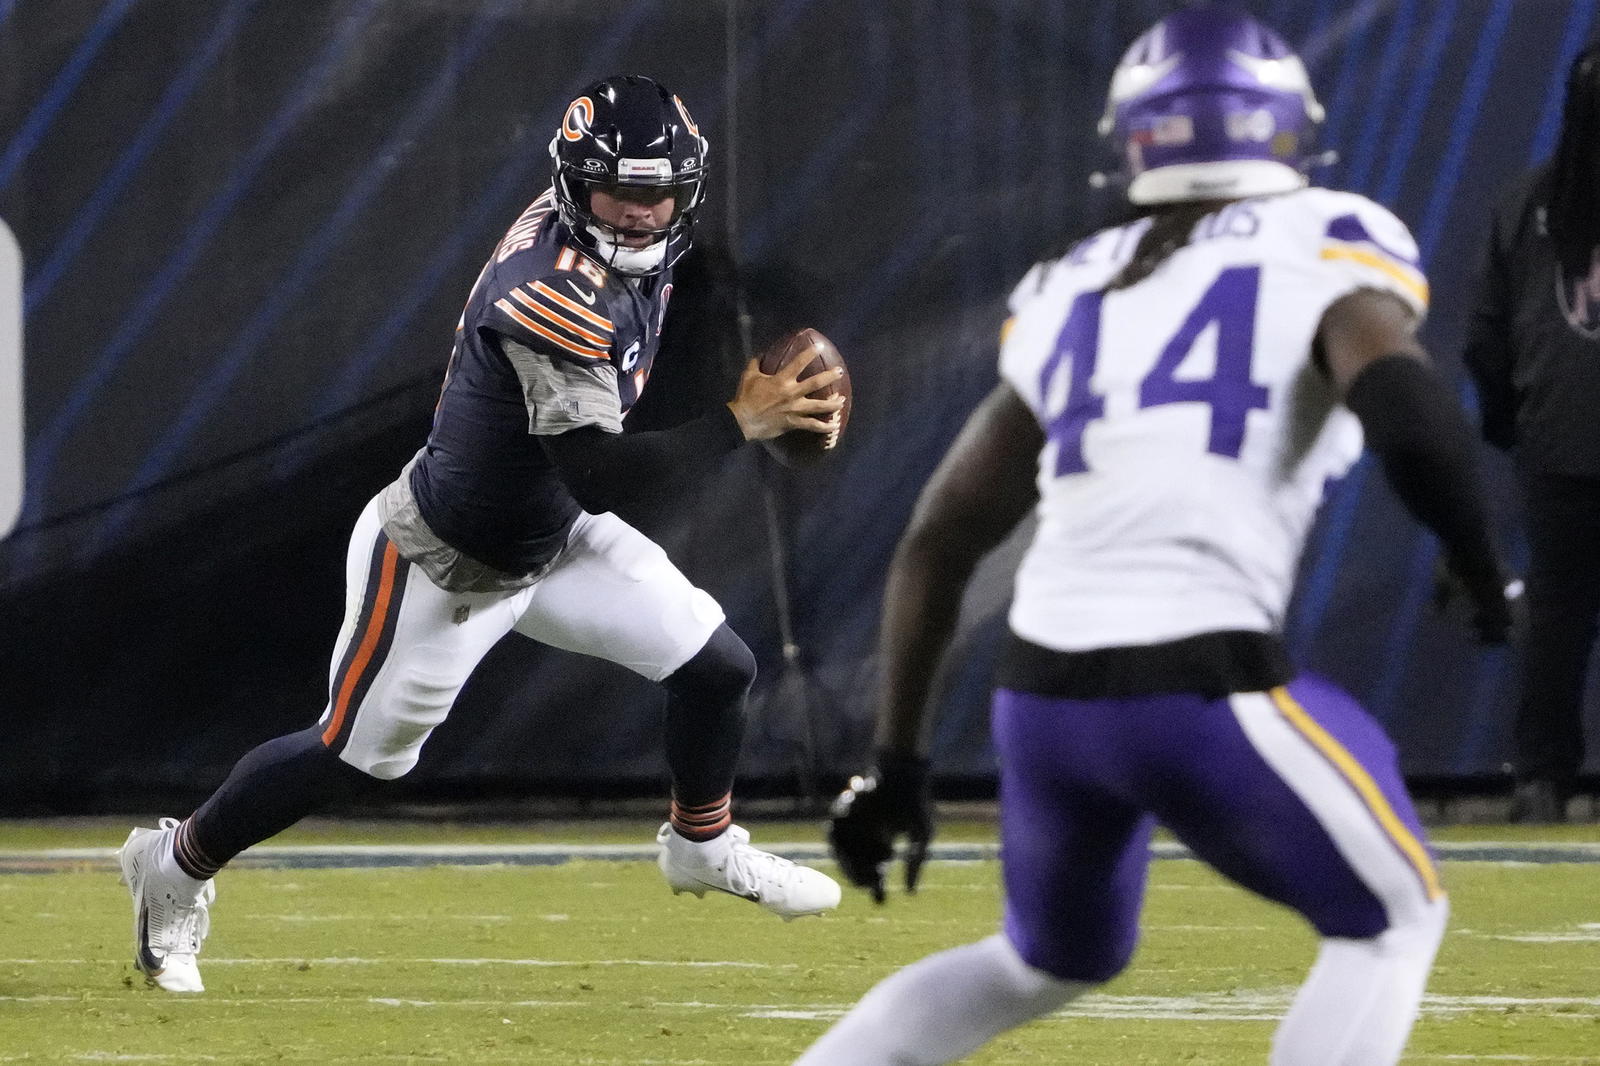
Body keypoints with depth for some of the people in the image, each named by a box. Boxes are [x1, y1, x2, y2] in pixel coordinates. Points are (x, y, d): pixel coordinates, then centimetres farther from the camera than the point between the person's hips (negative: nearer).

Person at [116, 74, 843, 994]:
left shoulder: (633, 252, -8)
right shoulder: (553, 294, -35)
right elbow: (597, 477, -37)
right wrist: (739, 424, -35)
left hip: (556, 537, 8)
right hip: (444, 563, -8)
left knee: (719, 667, 5)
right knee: (356, 754, 5)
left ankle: (704, 847, 33)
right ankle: (175, 866, 28)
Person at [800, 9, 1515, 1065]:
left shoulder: (1070, 291, 19)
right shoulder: (1325, 245, 4)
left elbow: (941, 538, 18)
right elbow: (1406, 406, -17)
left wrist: (898, 761, 24)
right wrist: (1487, 581, 0)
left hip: (1044, 694, 6)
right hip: (1202, 688, -6)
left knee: (1049, 964, 29)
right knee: (1390, 921, 16)